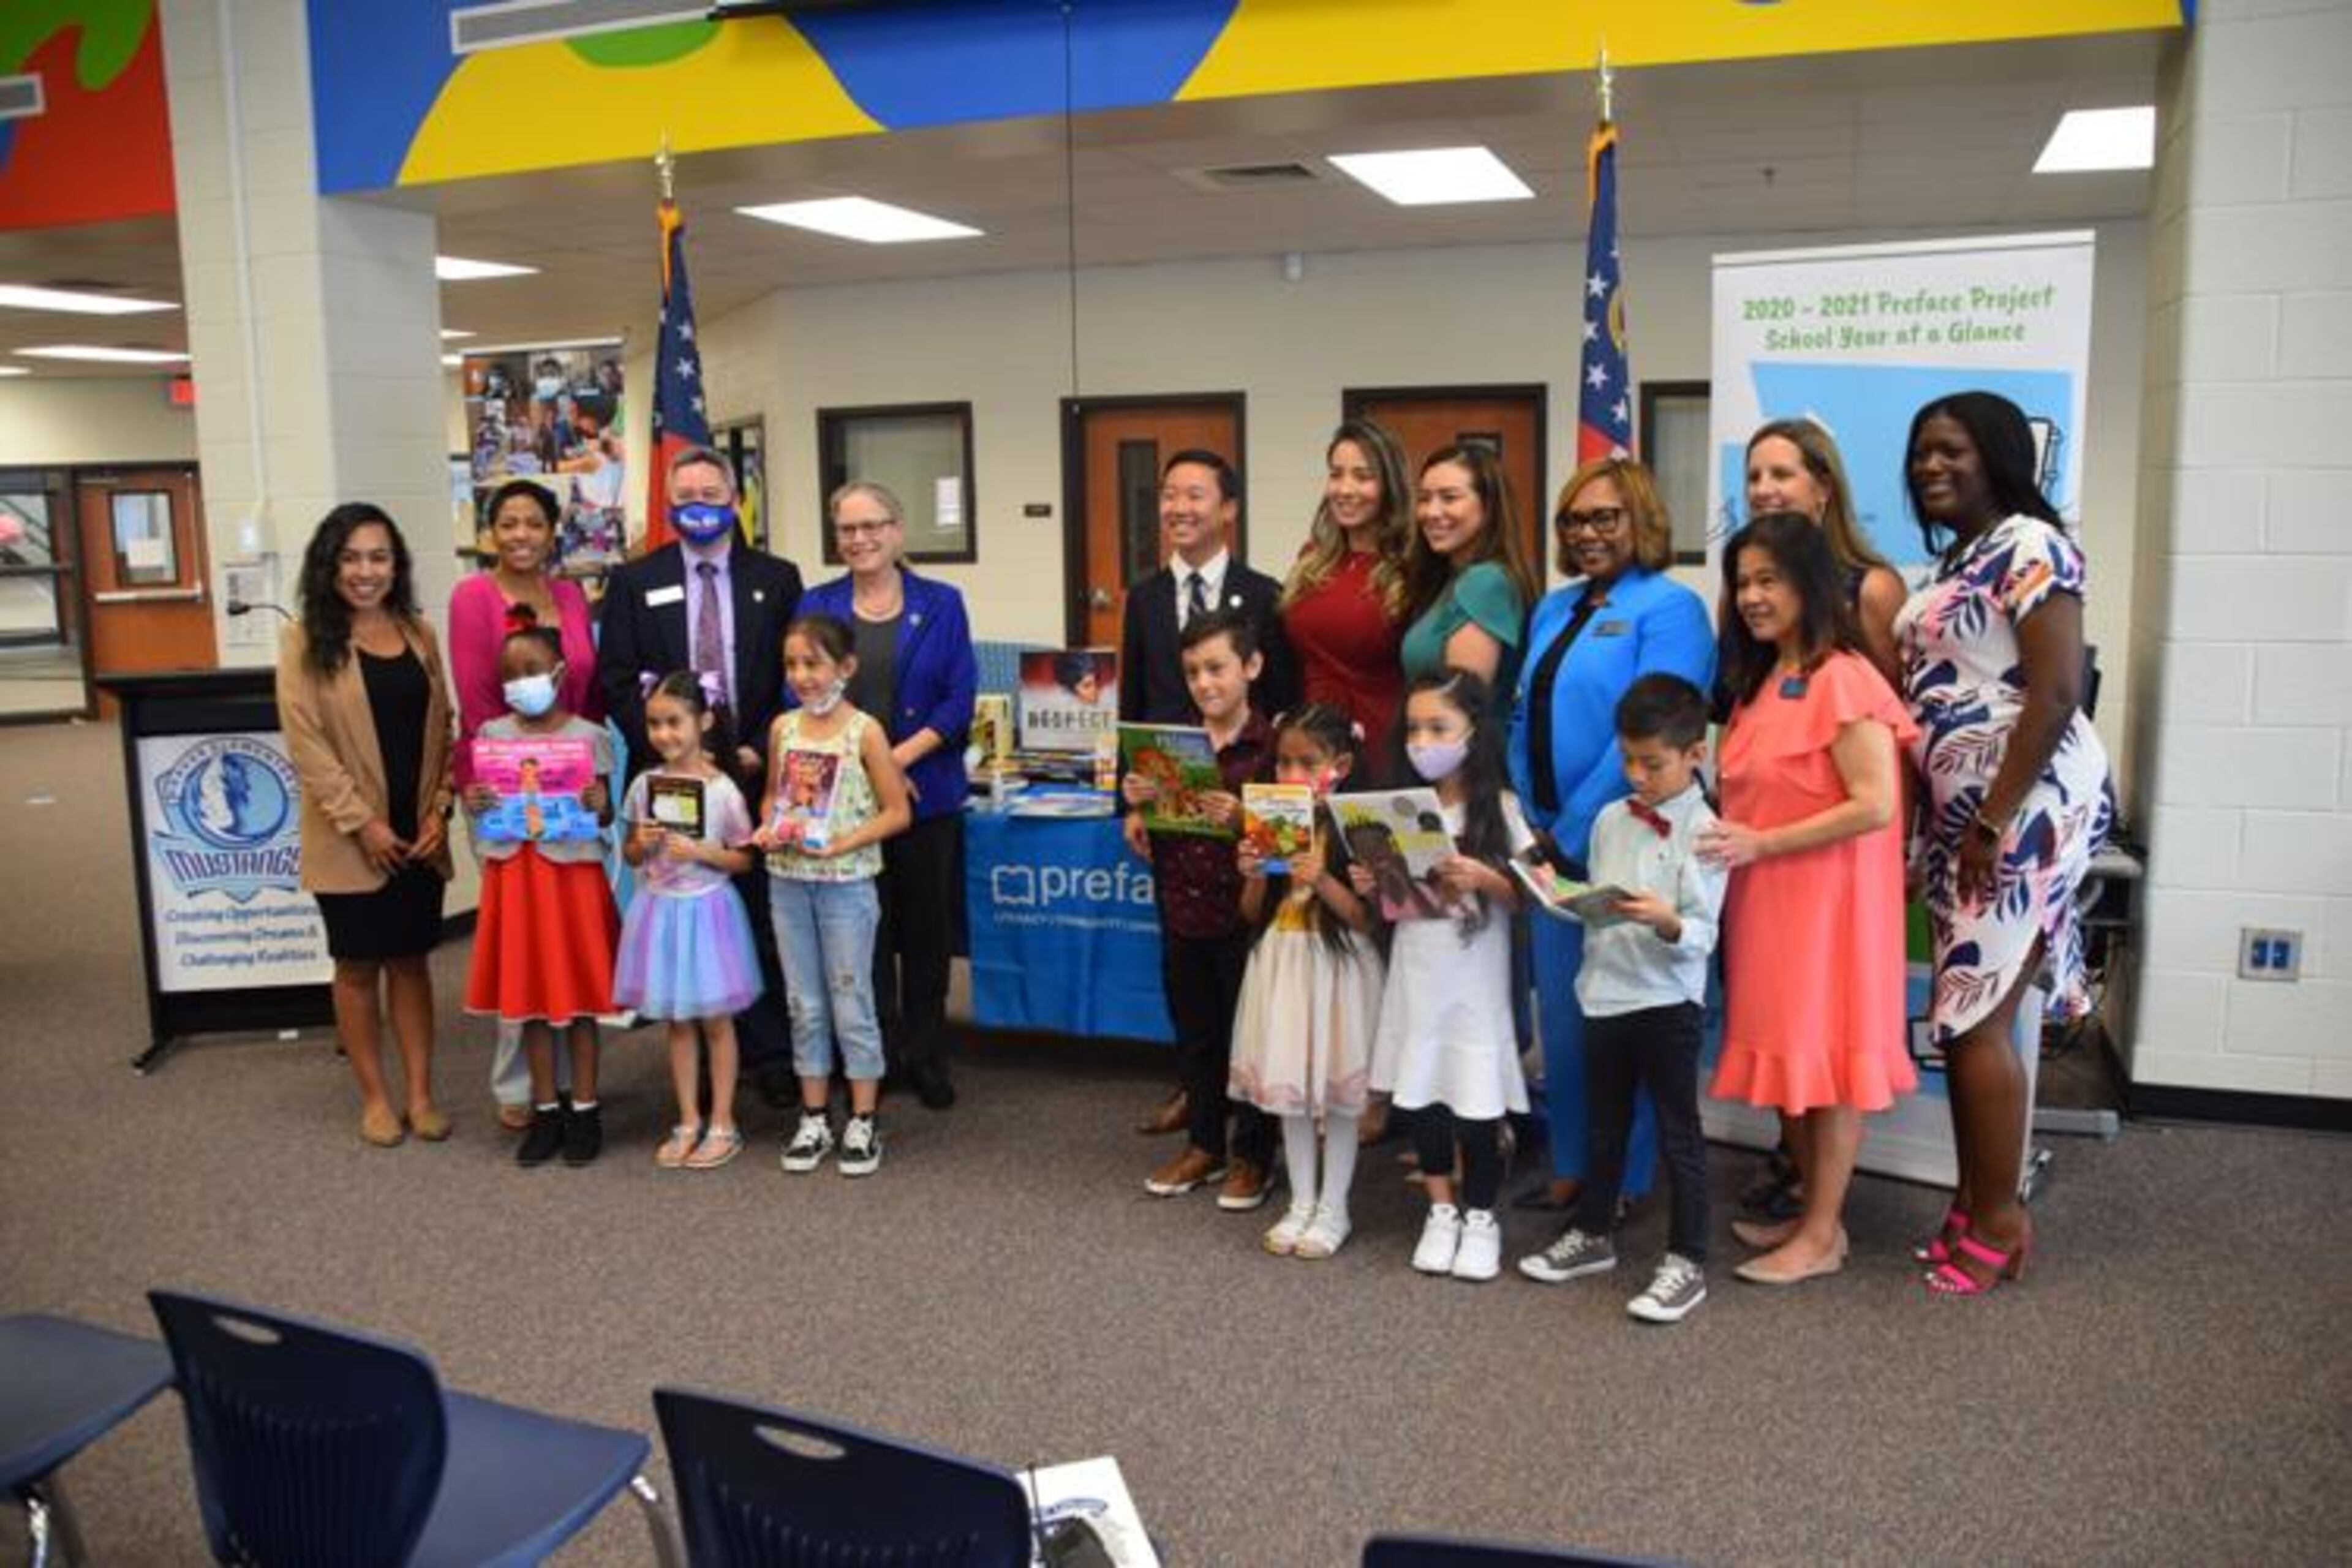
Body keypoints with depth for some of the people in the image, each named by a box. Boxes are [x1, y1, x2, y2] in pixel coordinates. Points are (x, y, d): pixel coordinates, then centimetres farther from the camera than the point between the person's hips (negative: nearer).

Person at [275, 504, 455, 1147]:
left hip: (418, 834, 3)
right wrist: (362, 822, -14)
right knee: (359, 966, 8)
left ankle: (420, 1093, 18)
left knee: (412, 960, 10)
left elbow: (440, 728, 8)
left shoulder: (418, 634, 6)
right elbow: (304, 741, -11)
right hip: (350, 839, -3)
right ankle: (375, 1097, 19)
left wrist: (440, 809, -3)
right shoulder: (307, 639, -6)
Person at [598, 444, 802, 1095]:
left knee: (762, 916, 3)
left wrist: (761, 750, -7)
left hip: (755, 773, 0)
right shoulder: (634, 581, 7)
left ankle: (770, 1055, 11)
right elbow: (616, 681, 1)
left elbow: (795, 679, 4)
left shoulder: (777, 578, 7)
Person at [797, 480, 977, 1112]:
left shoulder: (940, 604, 3)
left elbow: (960, 700, -2)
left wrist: (901, 755, -15)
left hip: (927, 793, 0)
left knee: (926, 930, 7)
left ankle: (926, 1058, 21)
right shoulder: (817, 606, 5)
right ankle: (876, 1058, 19)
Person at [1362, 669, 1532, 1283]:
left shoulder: (1499, 808, -6)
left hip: (1475, 979, -4)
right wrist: (1371, 887, -10)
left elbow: (1527, 897, -8)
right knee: (1421, 1094, 10)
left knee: (1477, 1101, 2)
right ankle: (1442, 1211, 26)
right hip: (1416, 974, 4)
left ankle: (1481, 1217, 20)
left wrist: (1482, 877, -24)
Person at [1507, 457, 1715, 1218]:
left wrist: (1576, 829, -15)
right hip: (1553, 842, 7)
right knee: (1560, 1009, 13)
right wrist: (1529, 819, 4)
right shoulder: (1553, 608, 14)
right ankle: (1571, 1167, 27)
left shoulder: (1668, 606, -9)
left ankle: (1626, 1180, 17)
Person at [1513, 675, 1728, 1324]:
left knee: (1678, 1131, 4)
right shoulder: (1610, 820, 7)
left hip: (1667, 1000, -6)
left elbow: (1701, 936, -18)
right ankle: (1592, 1234, 33)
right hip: (1605, 991, 6)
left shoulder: (1702, 830, -12)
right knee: (1603, 1125, 19)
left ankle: (1687, 1261, 14)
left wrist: (1666, 921, -36)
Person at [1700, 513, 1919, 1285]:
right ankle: (1812, 1212, 26)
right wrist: (1728, 837, 3)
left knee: (1825, 1056, 1)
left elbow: (1876, 806, -21)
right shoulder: (1761, 682, 12)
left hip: (1827, 898, -8)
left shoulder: (1842, 681, -15)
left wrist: (1759, 845, -19)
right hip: (1765, 899, 8)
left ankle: (1824, 1235, 13)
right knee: (1786, 1054, 13)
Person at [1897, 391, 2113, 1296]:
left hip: (2025, 808, -9)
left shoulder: (2029, 546, -11)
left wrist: (1996, 822, -20)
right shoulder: (1959, 558, 18)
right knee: (1961, 1019, 11)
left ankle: (1997, 1222, 9)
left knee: (1978, 1023, -5)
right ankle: (1973, 1205, 22)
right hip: (1960, 814, 9)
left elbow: (2056, 693, -19)